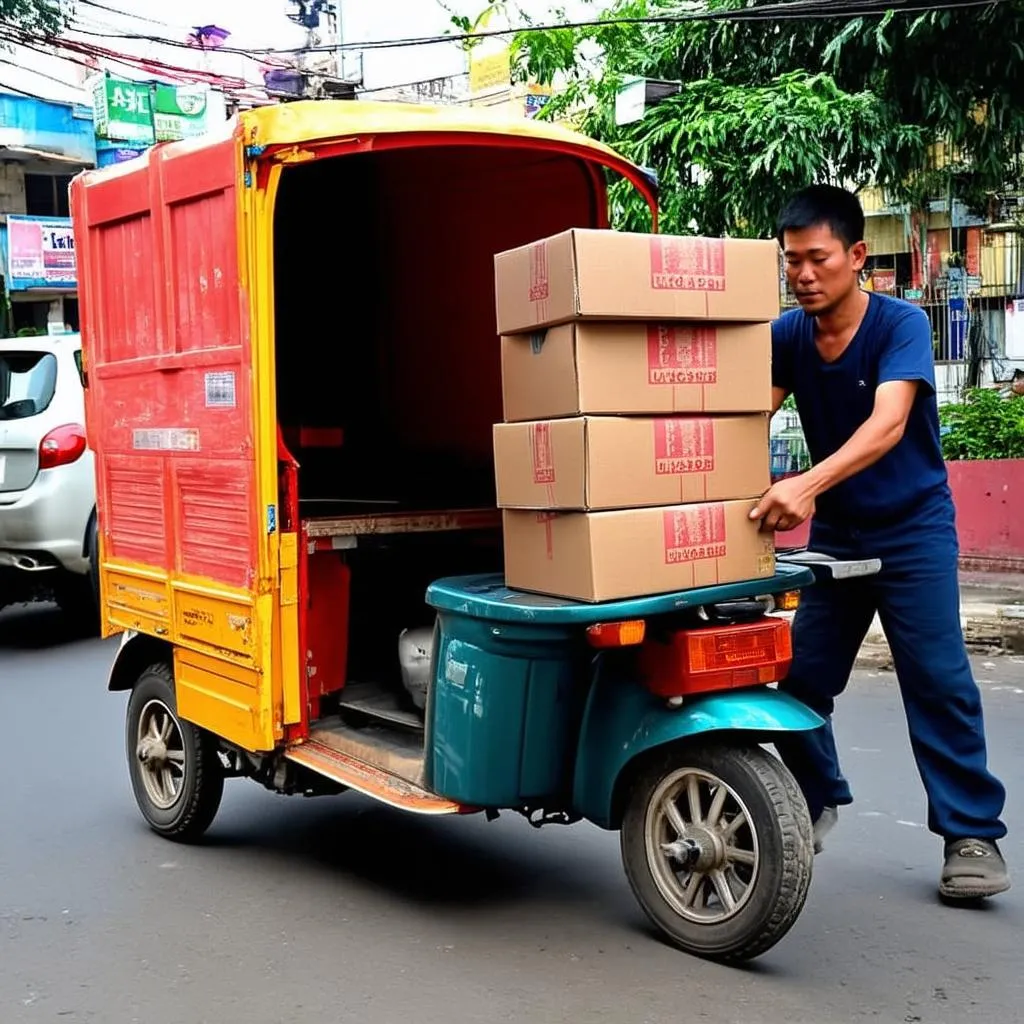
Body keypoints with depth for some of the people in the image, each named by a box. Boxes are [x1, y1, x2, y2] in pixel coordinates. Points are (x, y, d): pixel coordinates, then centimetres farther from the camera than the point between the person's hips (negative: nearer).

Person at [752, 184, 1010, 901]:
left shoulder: (902, 324, -17)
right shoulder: (788, 335, -3)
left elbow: (887, 423, -33)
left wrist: (808, 484, -48)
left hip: (913, 528, -4)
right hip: (834, 532, 4)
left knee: (938, 679, -7)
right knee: (800, 675, 2)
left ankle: (973, 834, 3)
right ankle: (816, 799, 24)